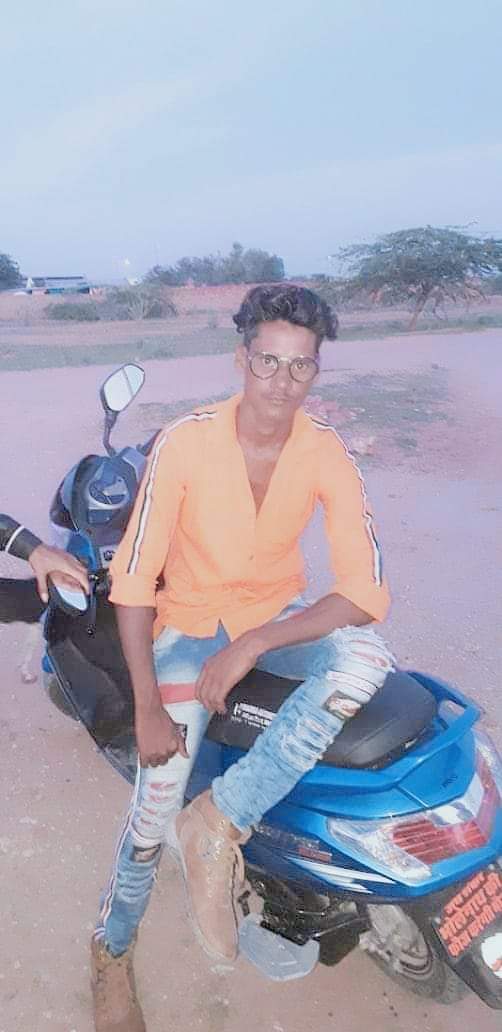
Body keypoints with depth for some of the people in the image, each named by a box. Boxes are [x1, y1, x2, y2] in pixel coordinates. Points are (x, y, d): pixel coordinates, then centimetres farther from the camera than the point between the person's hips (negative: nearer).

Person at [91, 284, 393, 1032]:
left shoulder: (327, 453, -15)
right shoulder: (185, 442, -20)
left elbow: (367, 592, -20)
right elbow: (133, 579, -17)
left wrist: (253, 646, -29)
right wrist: (148, 707, -21)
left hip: (276, 616, 2)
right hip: (189, 621, -2)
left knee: (367, 662, -29)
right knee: (160, 793, -13)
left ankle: (220, 821, -20)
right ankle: (112, 956, 19)